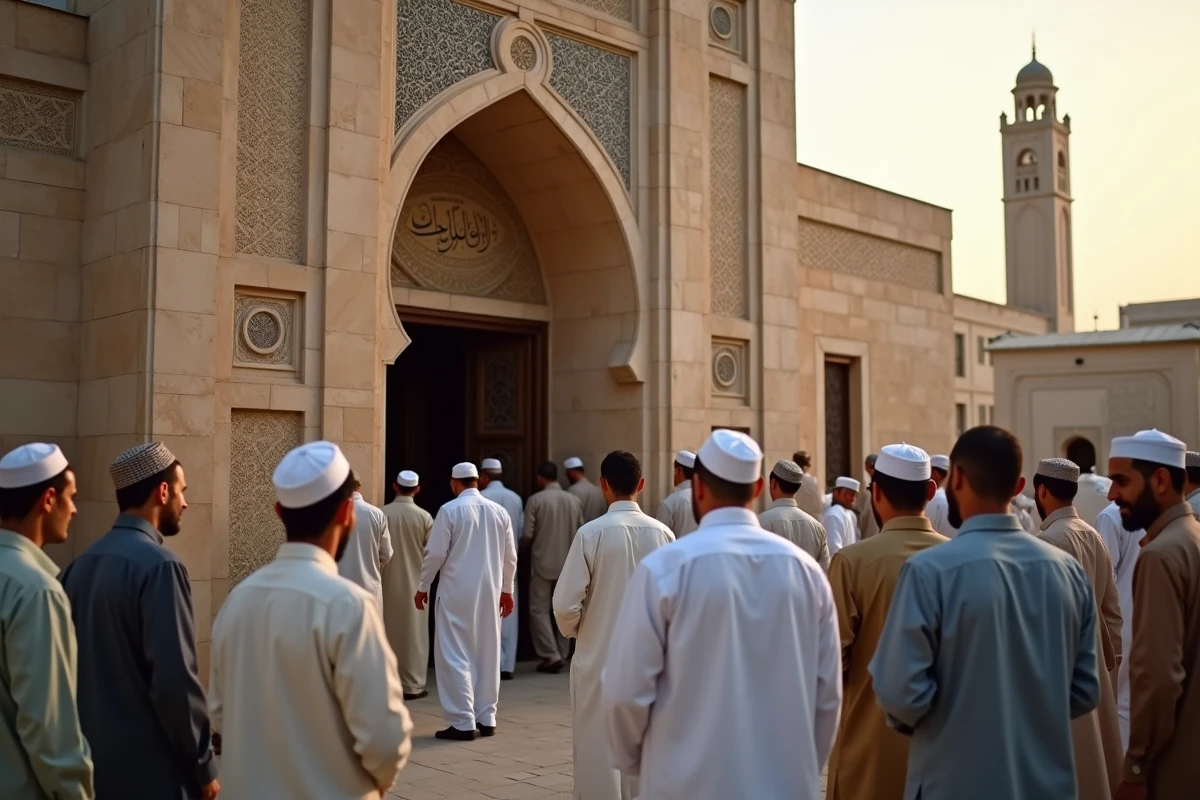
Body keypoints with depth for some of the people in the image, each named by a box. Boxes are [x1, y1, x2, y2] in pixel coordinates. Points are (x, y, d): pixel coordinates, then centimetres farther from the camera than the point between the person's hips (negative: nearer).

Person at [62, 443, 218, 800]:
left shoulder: (81, 564, 6)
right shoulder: (159, 566, -18)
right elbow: (175, 679, -21)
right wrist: (204, 766, -12)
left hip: (93, 762, 8)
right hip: (149, 769, -8)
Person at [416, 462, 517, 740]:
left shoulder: (449, 510, -10)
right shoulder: (499, 511, 3)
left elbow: (436, 553, -9)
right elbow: (510, 556, 8)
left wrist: (423, 587, 4)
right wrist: (506, 589, 19)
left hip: (457, 592, -5)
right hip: (489, 592, 5)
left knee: (455, 656, 1)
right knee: (487, 654, 13)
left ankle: (463, 723, -1)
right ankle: (486, 718, 18)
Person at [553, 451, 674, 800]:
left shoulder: (591, 533, -13)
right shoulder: (662, 534, -4)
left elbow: (565, 604, -13)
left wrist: (572, 631, 7)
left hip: (599, 658, -3)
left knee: (598, 750, 7)